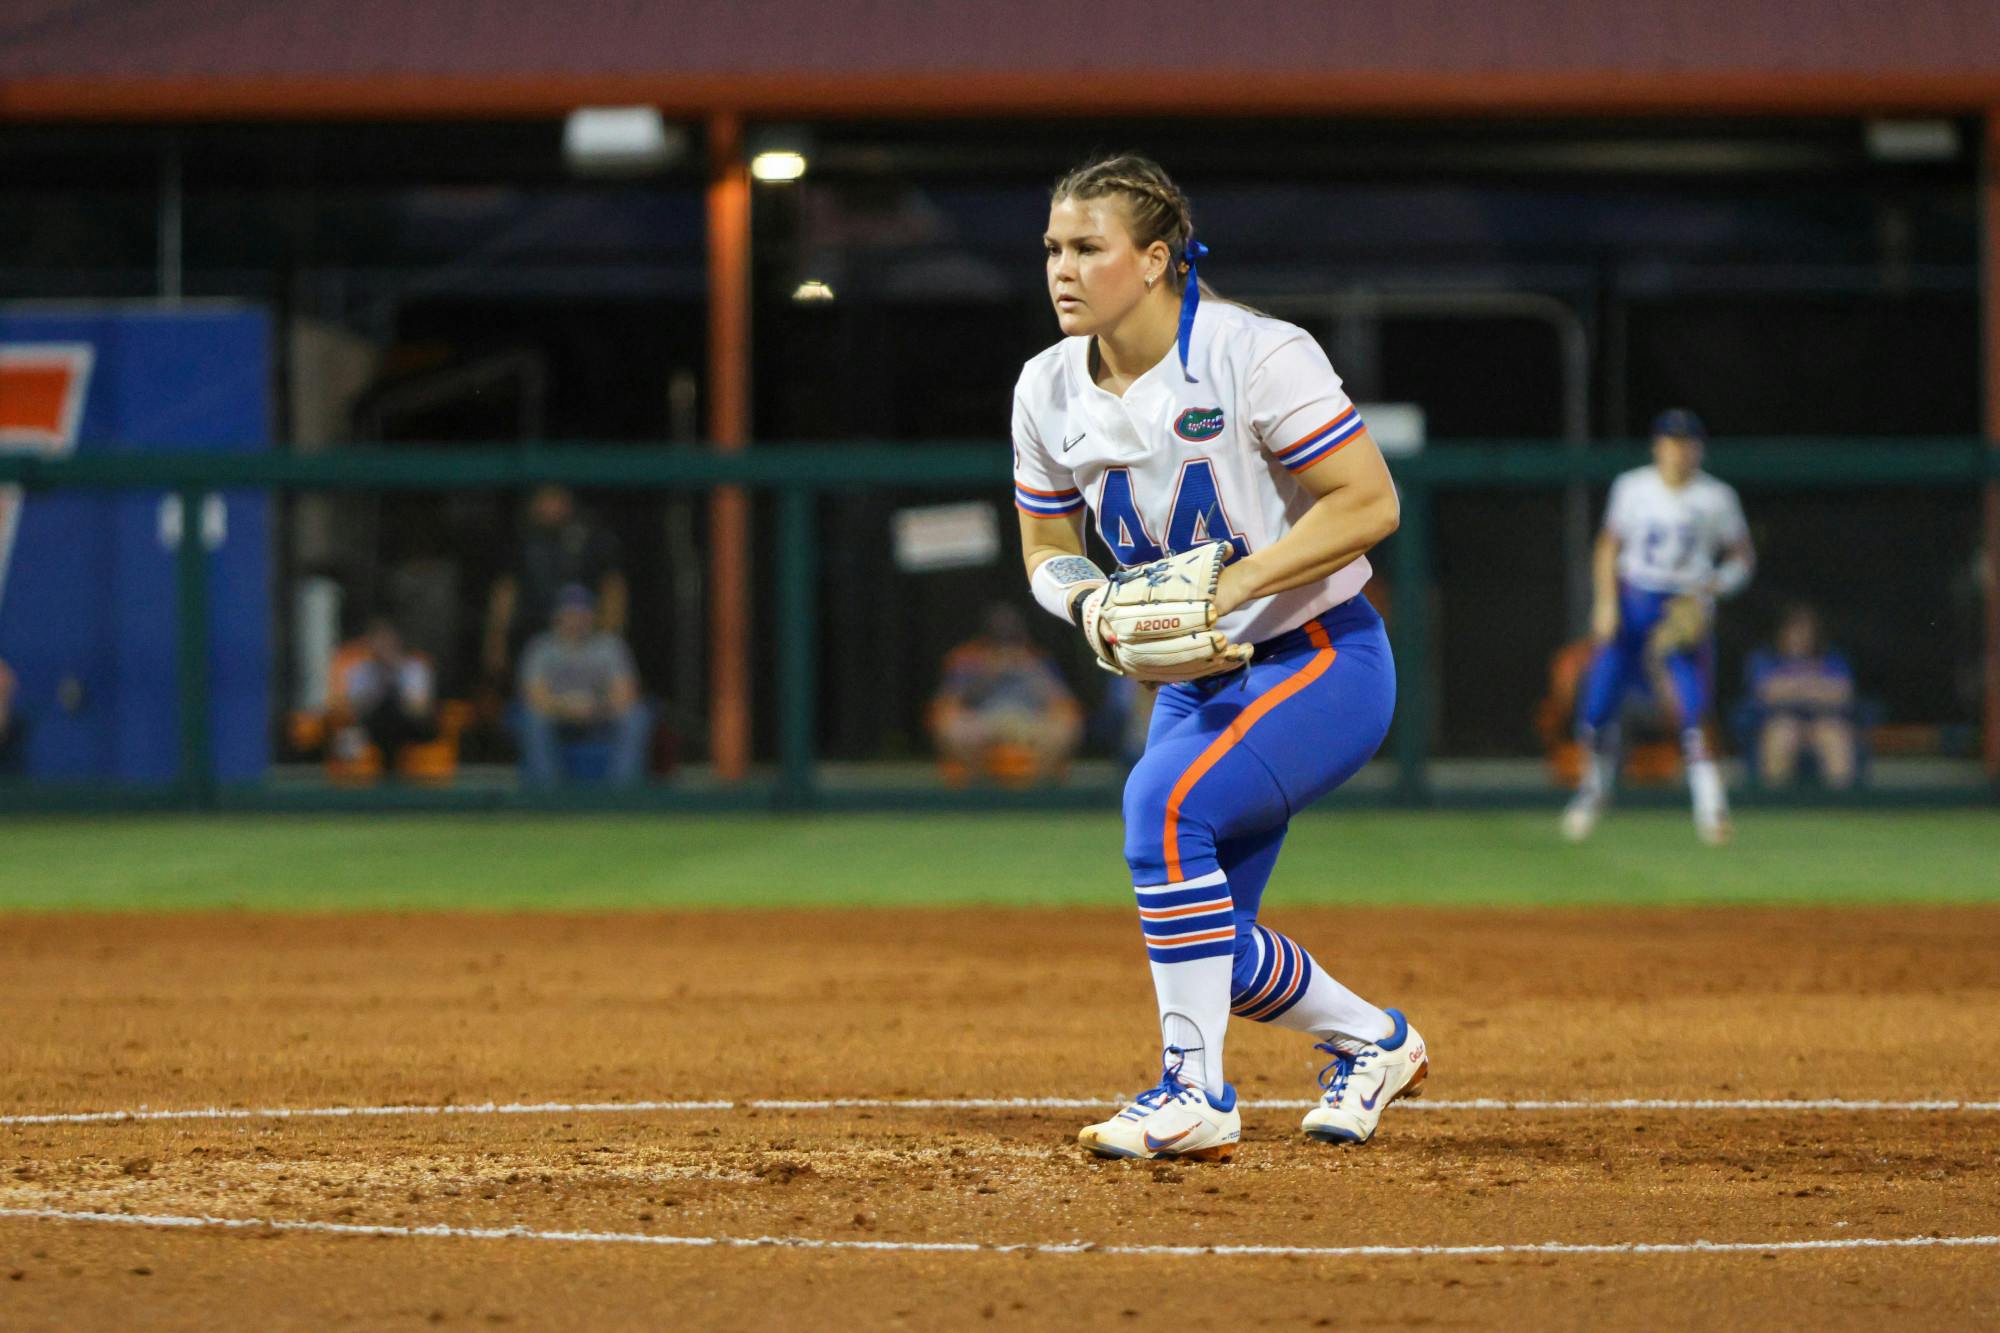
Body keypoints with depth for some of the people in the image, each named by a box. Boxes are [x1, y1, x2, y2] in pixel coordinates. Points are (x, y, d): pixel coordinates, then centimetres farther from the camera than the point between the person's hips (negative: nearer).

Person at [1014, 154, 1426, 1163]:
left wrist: (1227, 587, -27)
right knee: (1207, 951, 5)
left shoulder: (1255, 357, -19)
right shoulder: (1049, 390, -1)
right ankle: (1374, 1043, 35)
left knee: (1164, 798, -31)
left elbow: (1369, 503, -21)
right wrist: (1093, 604, -13)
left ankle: (1194, 1097, -25)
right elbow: (1047, 551, 11)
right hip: (1194, 685, 7)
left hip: (1321, 660, -7)